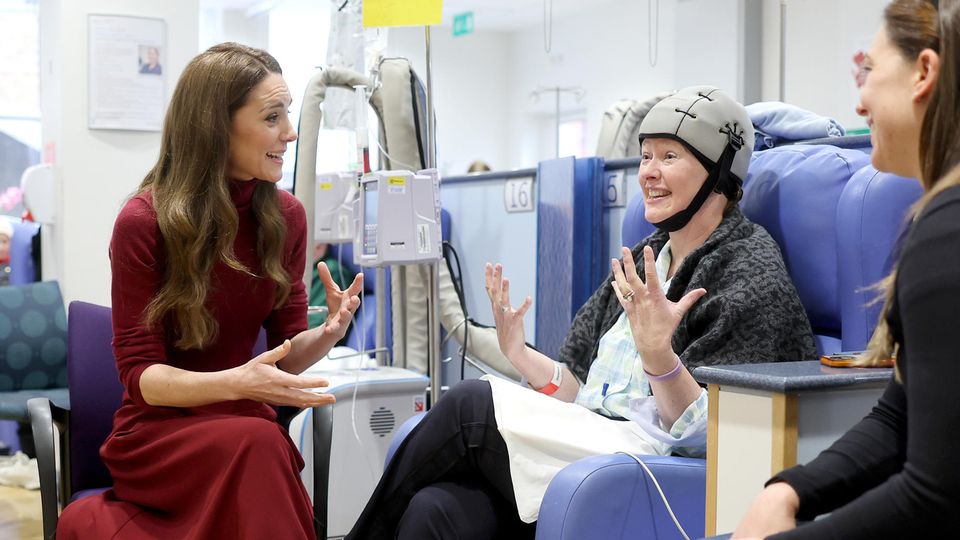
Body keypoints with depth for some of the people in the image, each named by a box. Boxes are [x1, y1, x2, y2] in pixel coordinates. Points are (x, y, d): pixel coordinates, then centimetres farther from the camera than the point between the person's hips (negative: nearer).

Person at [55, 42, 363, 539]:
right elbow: (139, 373, -10)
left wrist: (328, 332, -18)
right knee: (258, 442, -34)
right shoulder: (144, 221, -11)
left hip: (244, 424, 4)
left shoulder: (286, 215, 1)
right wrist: (236, 383, -27)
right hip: (156, 429, -3)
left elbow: (285, 353, 5)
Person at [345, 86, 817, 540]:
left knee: (471, 404, -20)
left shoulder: (751, 273, -4)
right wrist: (518, 353, 2)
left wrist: (658, 353, -28)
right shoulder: (644, 260, 18)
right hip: (591, 442, 7)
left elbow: (705, 435, -12)